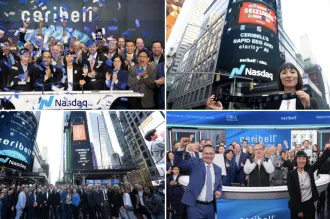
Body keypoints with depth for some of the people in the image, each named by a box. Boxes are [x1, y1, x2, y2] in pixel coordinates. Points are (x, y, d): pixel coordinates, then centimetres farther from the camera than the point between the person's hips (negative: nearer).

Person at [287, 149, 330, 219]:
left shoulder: (309, 170, 0)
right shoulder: (291, 174, -9)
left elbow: (321, 159, -6)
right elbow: (291, 193, -11)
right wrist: (298, 209, -14)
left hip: (309, 204, 3)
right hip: (297, 206, -3)